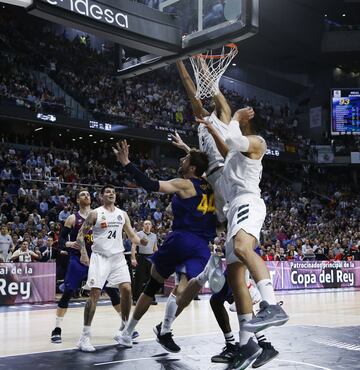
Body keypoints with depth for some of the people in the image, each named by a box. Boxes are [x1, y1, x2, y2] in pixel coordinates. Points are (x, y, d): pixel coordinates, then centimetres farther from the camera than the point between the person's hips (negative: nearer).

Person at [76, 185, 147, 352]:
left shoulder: (122, 214, 10)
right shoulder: (95, 213, -3)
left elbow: (132, 236, 12)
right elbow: (80, 234, -2)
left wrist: (140, 241, -10)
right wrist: (83, 253, -17)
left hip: (118, 257, 4)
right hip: (100, 257, -4)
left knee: (126, 289, -4)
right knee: (94, 294, -11)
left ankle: (125, 327, 16)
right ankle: (85, 336, -5)